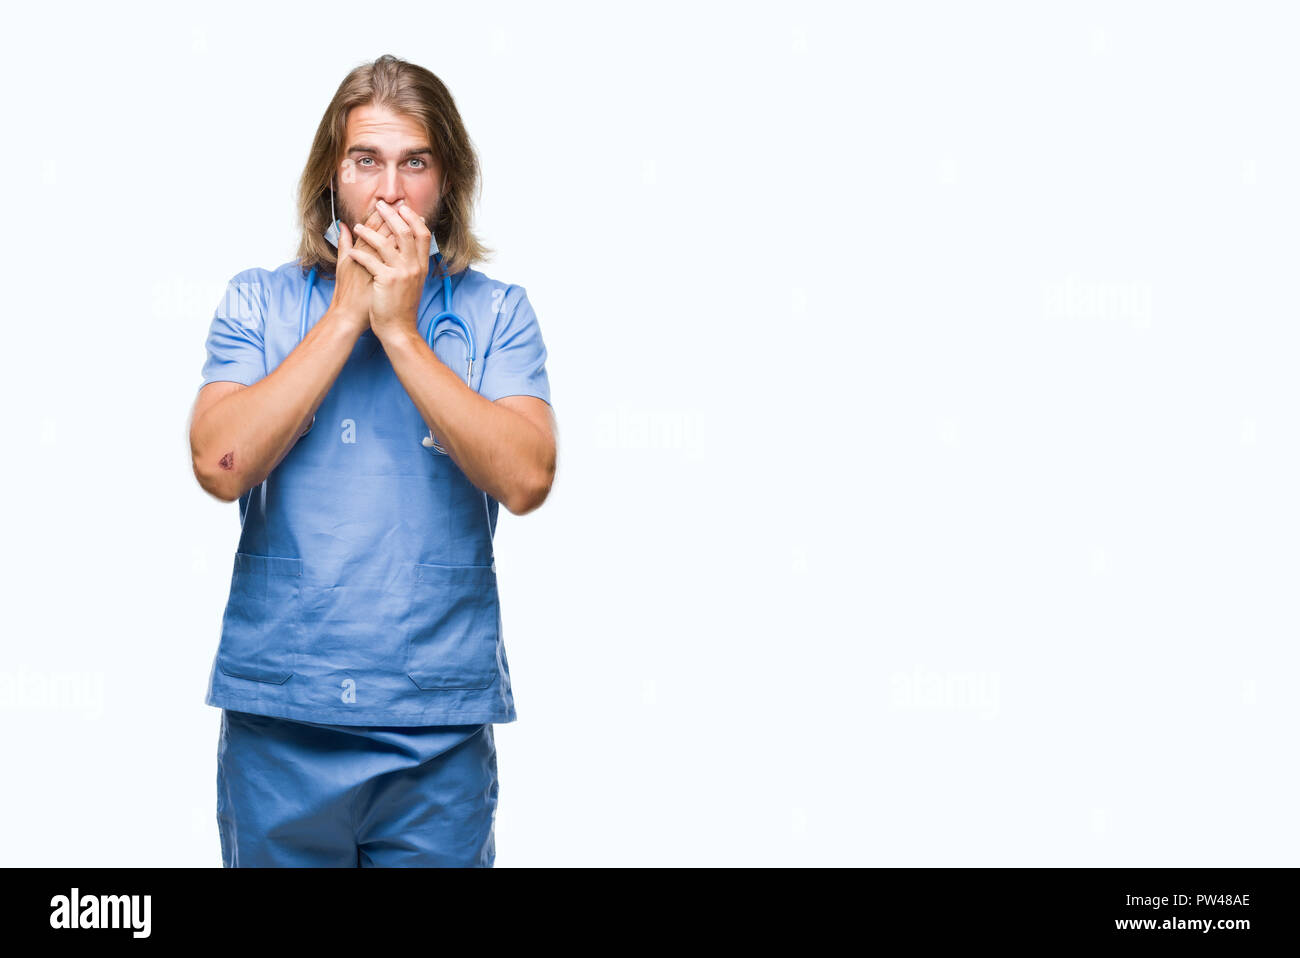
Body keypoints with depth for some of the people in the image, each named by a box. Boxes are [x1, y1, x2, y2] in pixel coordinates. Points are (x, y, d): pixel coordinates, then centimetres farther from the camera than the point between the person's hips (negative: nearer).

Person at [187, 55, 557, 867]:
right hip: (277, 714, 1)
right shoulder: (259, 301, 4)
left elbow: (527, 478, -13)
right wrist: (346, 314, -9)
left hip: (441, 728, 0)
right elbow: (221, 463, -11)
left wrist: (399, 329, -11)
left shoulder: (496, 311, 2)